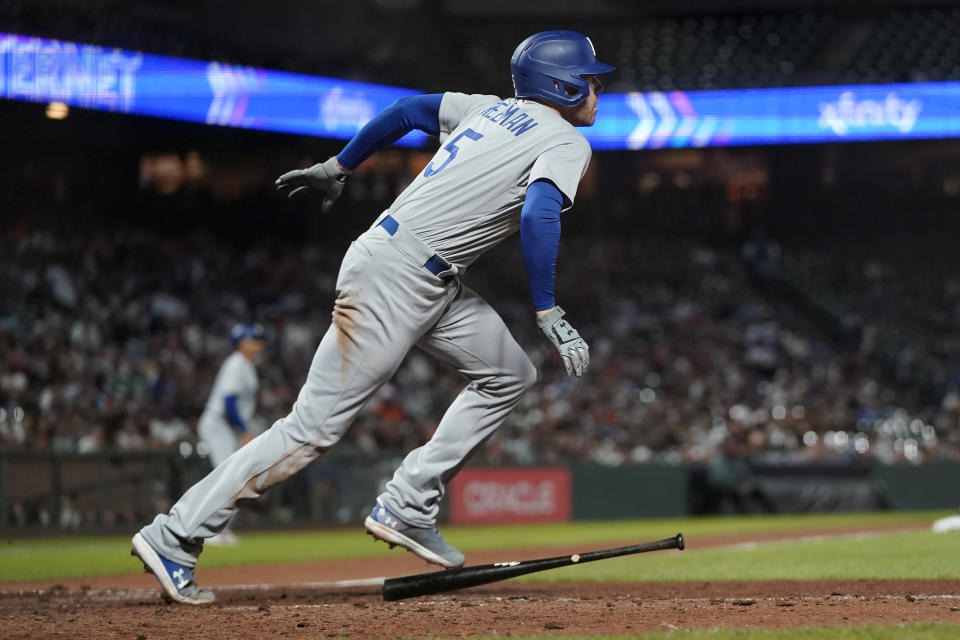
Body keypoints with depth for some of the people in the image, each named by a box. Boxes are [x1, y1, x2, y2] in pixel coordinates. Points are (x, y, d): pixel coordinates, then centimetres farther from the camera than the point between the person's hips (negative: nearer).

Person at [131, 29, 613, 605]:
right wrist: (548, 314, -23)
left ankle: (406, 510, 9)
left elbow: (406, 109, 21)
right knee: (316, 427, -8)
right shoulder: (566, 142, -7)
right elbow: (539, 217, -24)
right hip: (395, 278, -10)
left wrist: (337, 168, 28)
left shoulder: (491, 108, 17)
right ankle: (175, 538, -7)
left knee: (510, 374, 13)